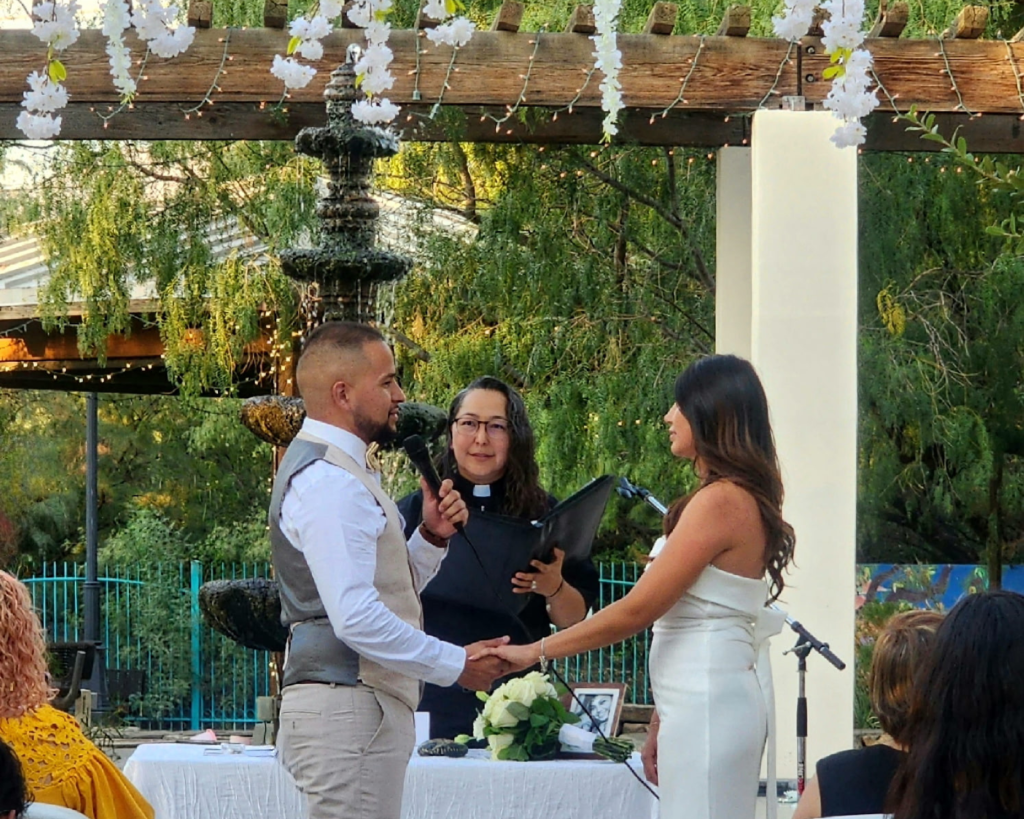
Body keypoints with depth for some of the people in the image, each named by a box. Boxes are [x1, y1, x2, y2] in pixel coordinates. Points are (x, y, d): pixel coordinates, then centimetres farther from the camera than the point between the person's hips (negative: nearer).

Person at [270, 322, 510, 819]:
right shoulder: (327, 481, -16)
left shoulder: (338, 470, 19)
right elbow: (357, 618, -24)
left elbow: (389, 589, 23)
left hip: (362, 706, 11)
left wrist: (431, 537, 6)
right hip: (346, 708, -11)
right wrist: (455, 664, -16)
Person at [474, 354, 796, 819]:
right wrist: (662, 725, 18)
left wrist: (534, 653, -8)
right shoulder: (747, 497, 16)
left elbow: (637, 610, -15)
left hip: (708, 704, -10)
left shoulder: (721, 501, -15)